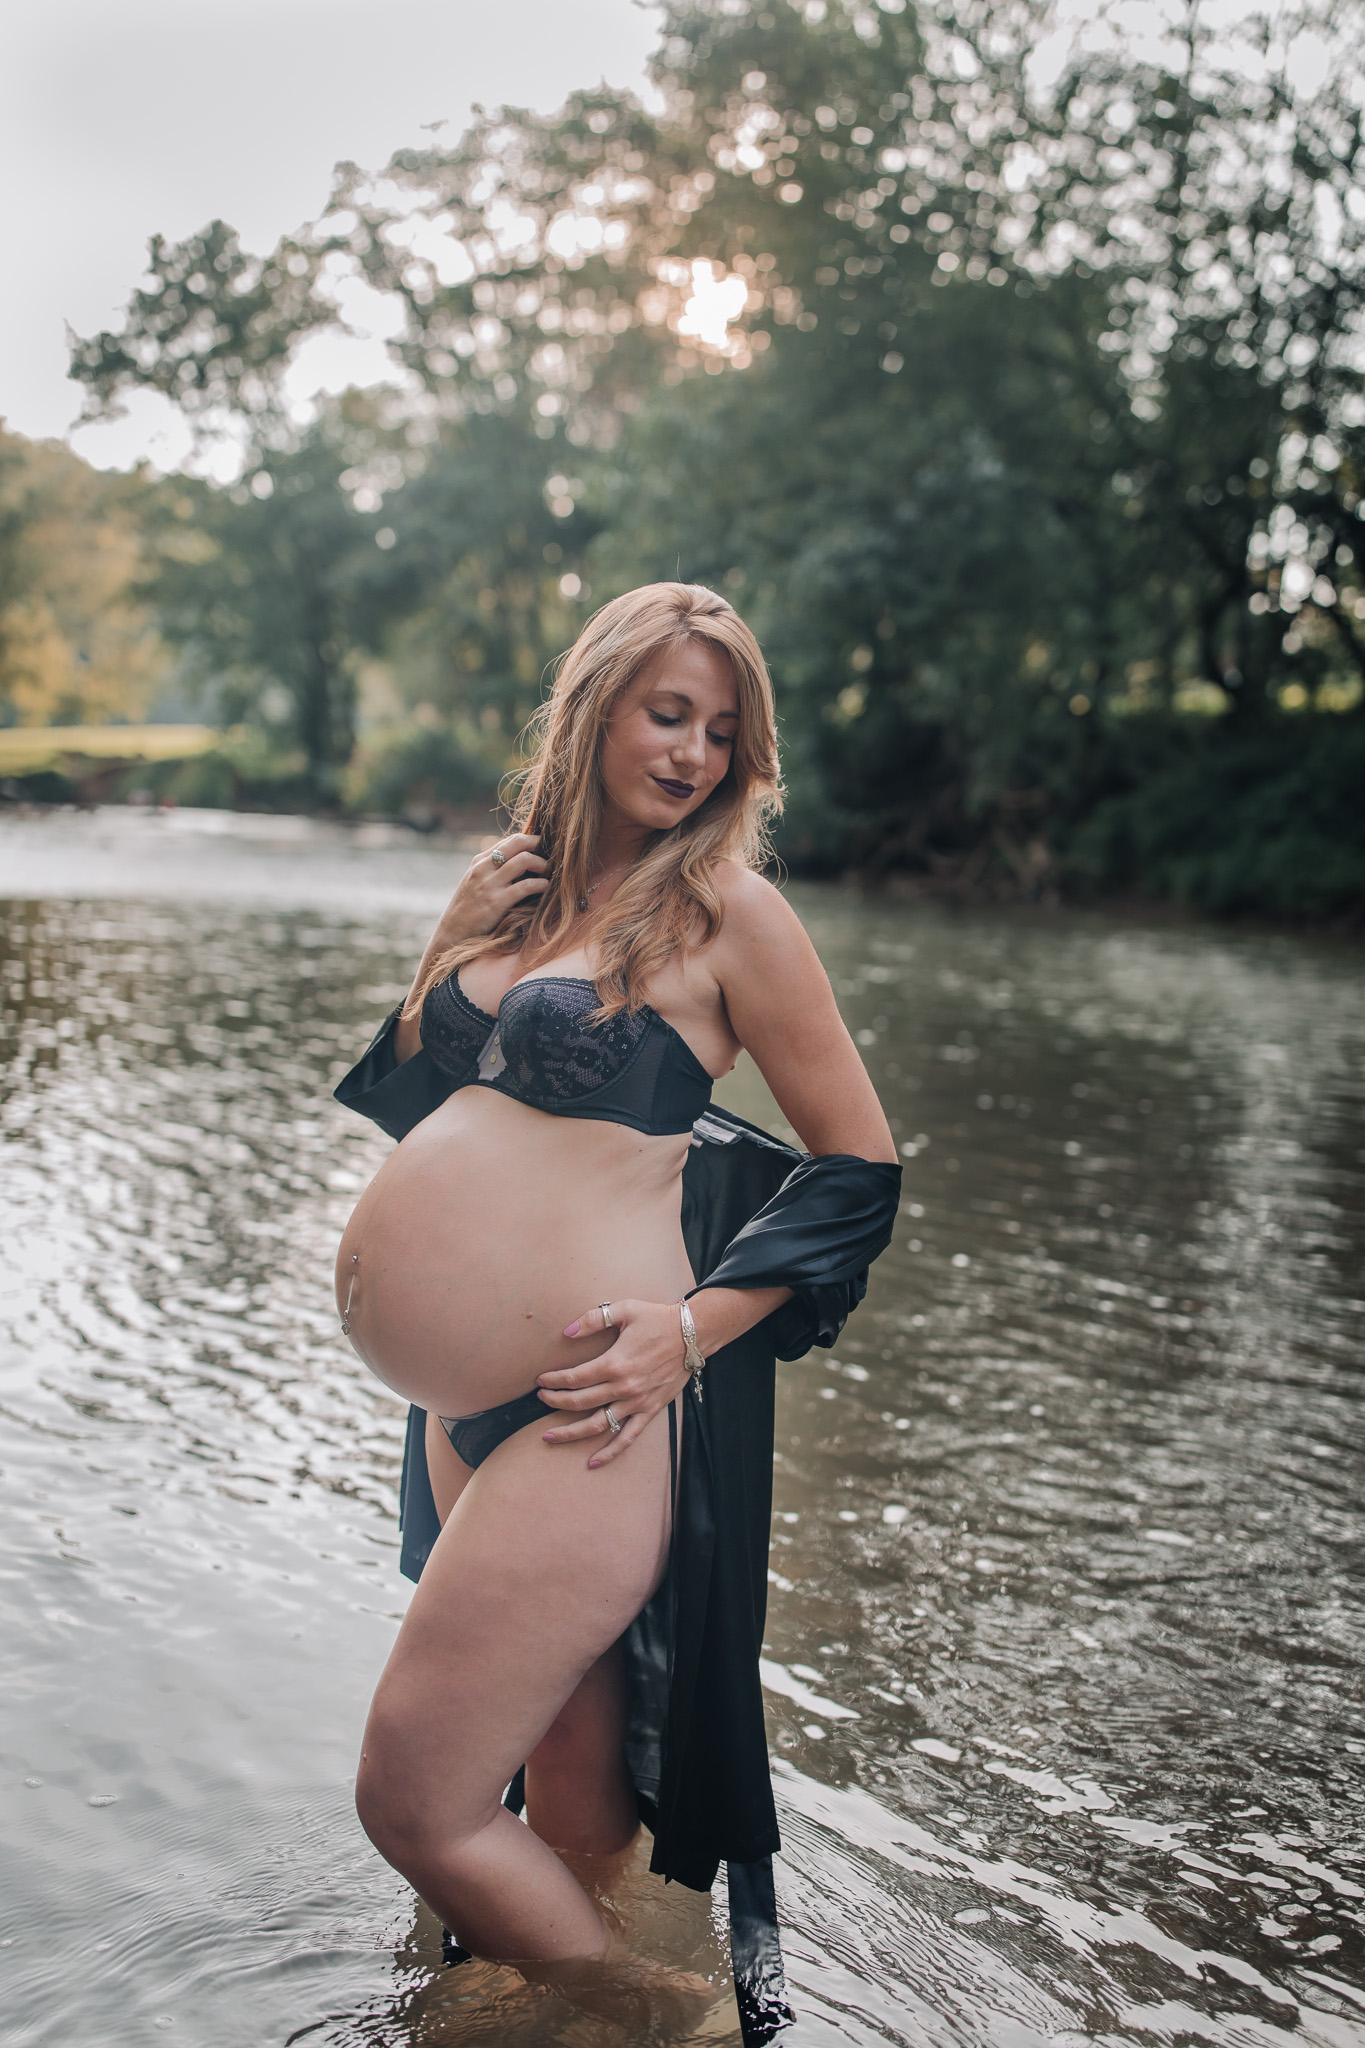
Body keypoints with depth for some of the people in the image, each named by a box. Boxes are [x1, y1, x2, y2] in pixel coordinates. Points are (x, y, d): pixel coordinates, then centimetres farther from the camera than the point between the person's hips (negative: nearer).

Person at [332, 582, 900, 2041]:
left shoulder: (722, 907, -6)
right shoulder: (517, 884, 11)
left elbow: (860, 1164, -5)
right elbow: (421, 1093, 20)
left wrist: (693, 1329, -16)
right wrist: (456, 940, 3)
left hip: (578, 1408, -6)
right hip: (458, 1407, 6)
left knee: (413, 1803, -3)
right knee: (568, 1809, 17)